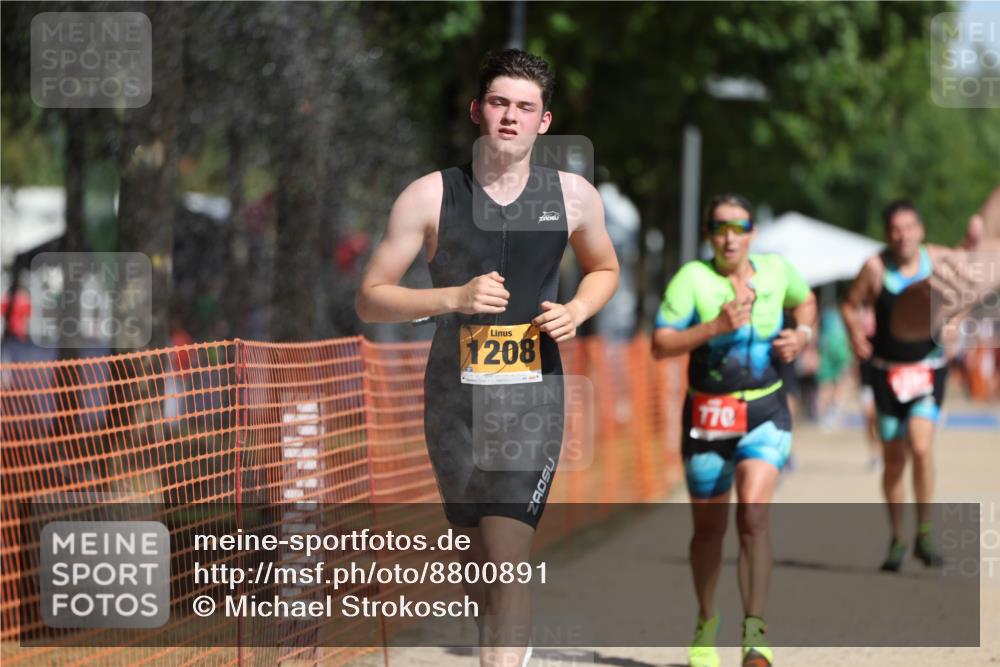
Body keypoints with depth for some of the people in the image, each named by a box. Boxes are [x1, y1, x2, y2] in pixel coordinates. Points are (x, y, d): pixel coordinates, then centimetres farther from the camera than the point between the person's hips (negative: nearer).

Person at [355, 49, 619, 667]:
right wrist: (453, 298, -18)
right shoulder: (431, 197, -4)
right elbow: (370, 300, -3)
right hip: (456, 397, 1)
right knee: (477, 550, 15)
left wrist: (576, 311, -1)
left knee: (509, 554, -15)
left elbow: (604, 269, 21)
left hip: (533, 393, -1)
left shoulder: (572, 195, 1)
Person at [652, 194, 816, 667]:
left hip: (765, 413, 0)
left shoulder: (776, 270, 0)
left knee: (753, 513, -21)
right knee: (709, 528, 12)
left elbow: (805, 300, 23)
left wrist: (802, 334, 2)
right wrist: (715, 326, -26)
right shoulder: (692, 278, -11)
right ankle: (706, 622, 36)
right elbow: (660, 345, -16)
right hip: (708, 413, 0)